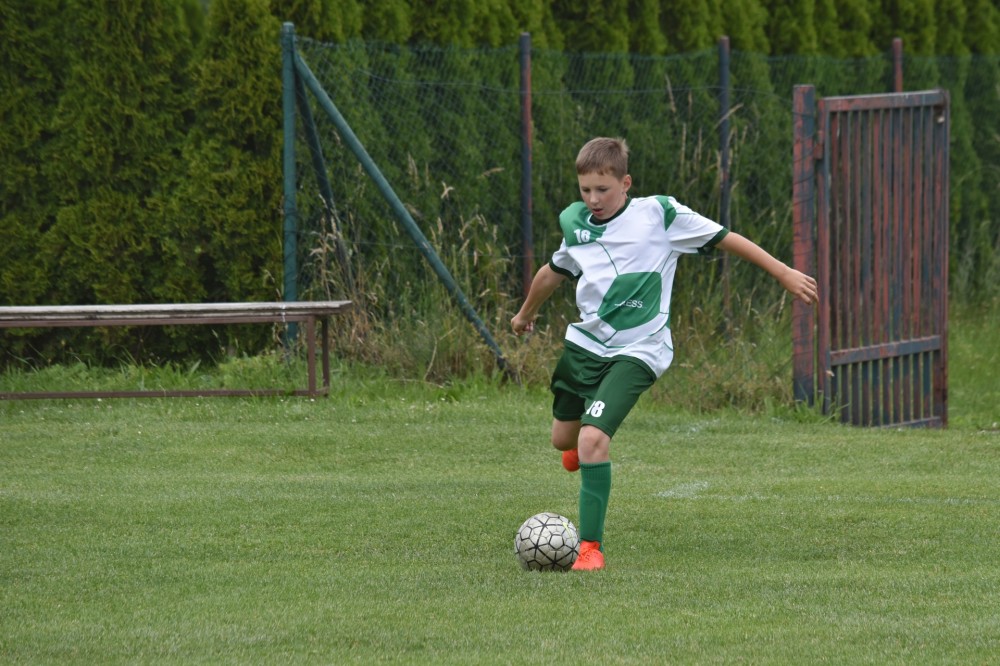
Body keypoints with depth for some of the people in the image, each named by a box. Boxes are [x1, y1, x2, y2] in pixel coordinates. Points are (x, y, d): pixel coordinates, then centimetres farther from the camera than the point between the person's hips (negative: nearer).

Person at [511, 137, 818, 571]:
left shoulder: (659, 215, -10)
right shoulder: (576, 224, 5)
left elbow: (724, 239, -3)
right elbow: (554, 272, 25)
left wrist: (784, 274, -1)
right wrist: (526, 314, 41)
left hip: (635, 350, -6)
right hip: (585, 341, 6)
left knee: (593, 438, -22)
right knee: (563, 438, 17)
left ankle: (591, 546, -15)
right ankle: (583, 444, 57)